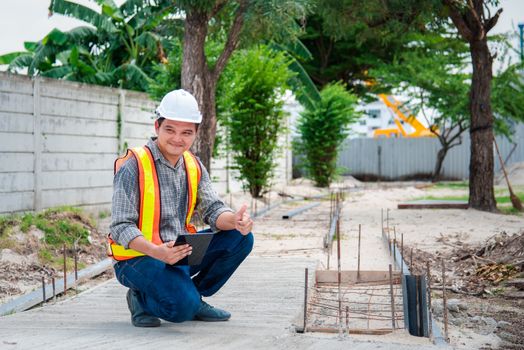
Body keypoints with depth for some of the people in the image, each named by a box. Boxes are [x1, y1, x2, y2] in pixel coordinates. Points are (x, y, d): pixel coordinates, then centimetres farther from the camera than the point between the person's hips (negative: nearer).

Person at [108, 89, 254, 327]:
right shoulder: (133, 167, -15)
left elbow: (213, 209, 1)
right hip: (139, 257, -7)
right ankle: (141, 299, 3)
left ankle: (193, 297, 6)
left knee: (240, 238, -6)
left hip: (180, 253, 7)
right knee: (183, 308, -30)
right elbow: (120, 227, -19)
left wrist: (235, 220, -23)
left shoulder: (194, 167, 7)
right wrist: (157, 252, -36)